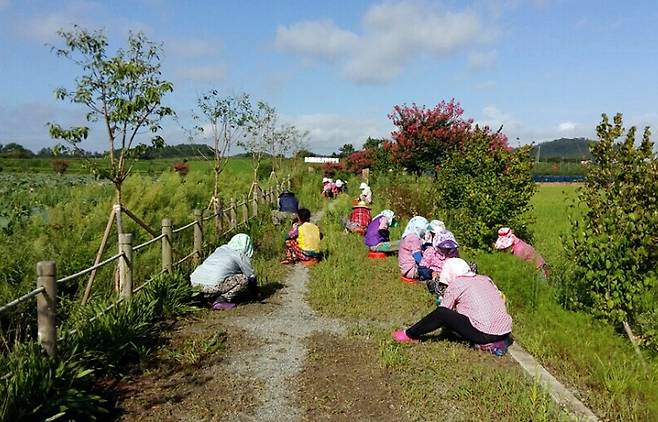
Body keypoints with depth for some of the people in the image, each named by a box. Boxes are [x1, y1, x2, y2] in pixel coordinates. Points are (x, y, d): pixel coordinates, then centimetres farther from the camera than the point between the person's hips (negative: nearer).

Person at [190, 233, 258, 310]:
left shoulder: (220, 249, 25)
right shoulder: (241, 256, 6)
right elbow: (251, 277, 13)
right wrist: (255, 293, 32)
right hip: (212, 287, -8)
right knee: (244, 280, 0)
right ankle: (220, 301, -10)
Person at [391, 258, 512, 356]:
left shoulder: (456, 284, -2)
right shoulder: (485, 279, 15)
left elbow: (442, 312, 3)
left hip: (486, 334, -7)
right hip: (505, 331, 7)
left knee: (441, 313, -1)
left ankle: (409, 335, 10)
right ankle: (492, 343, 14)